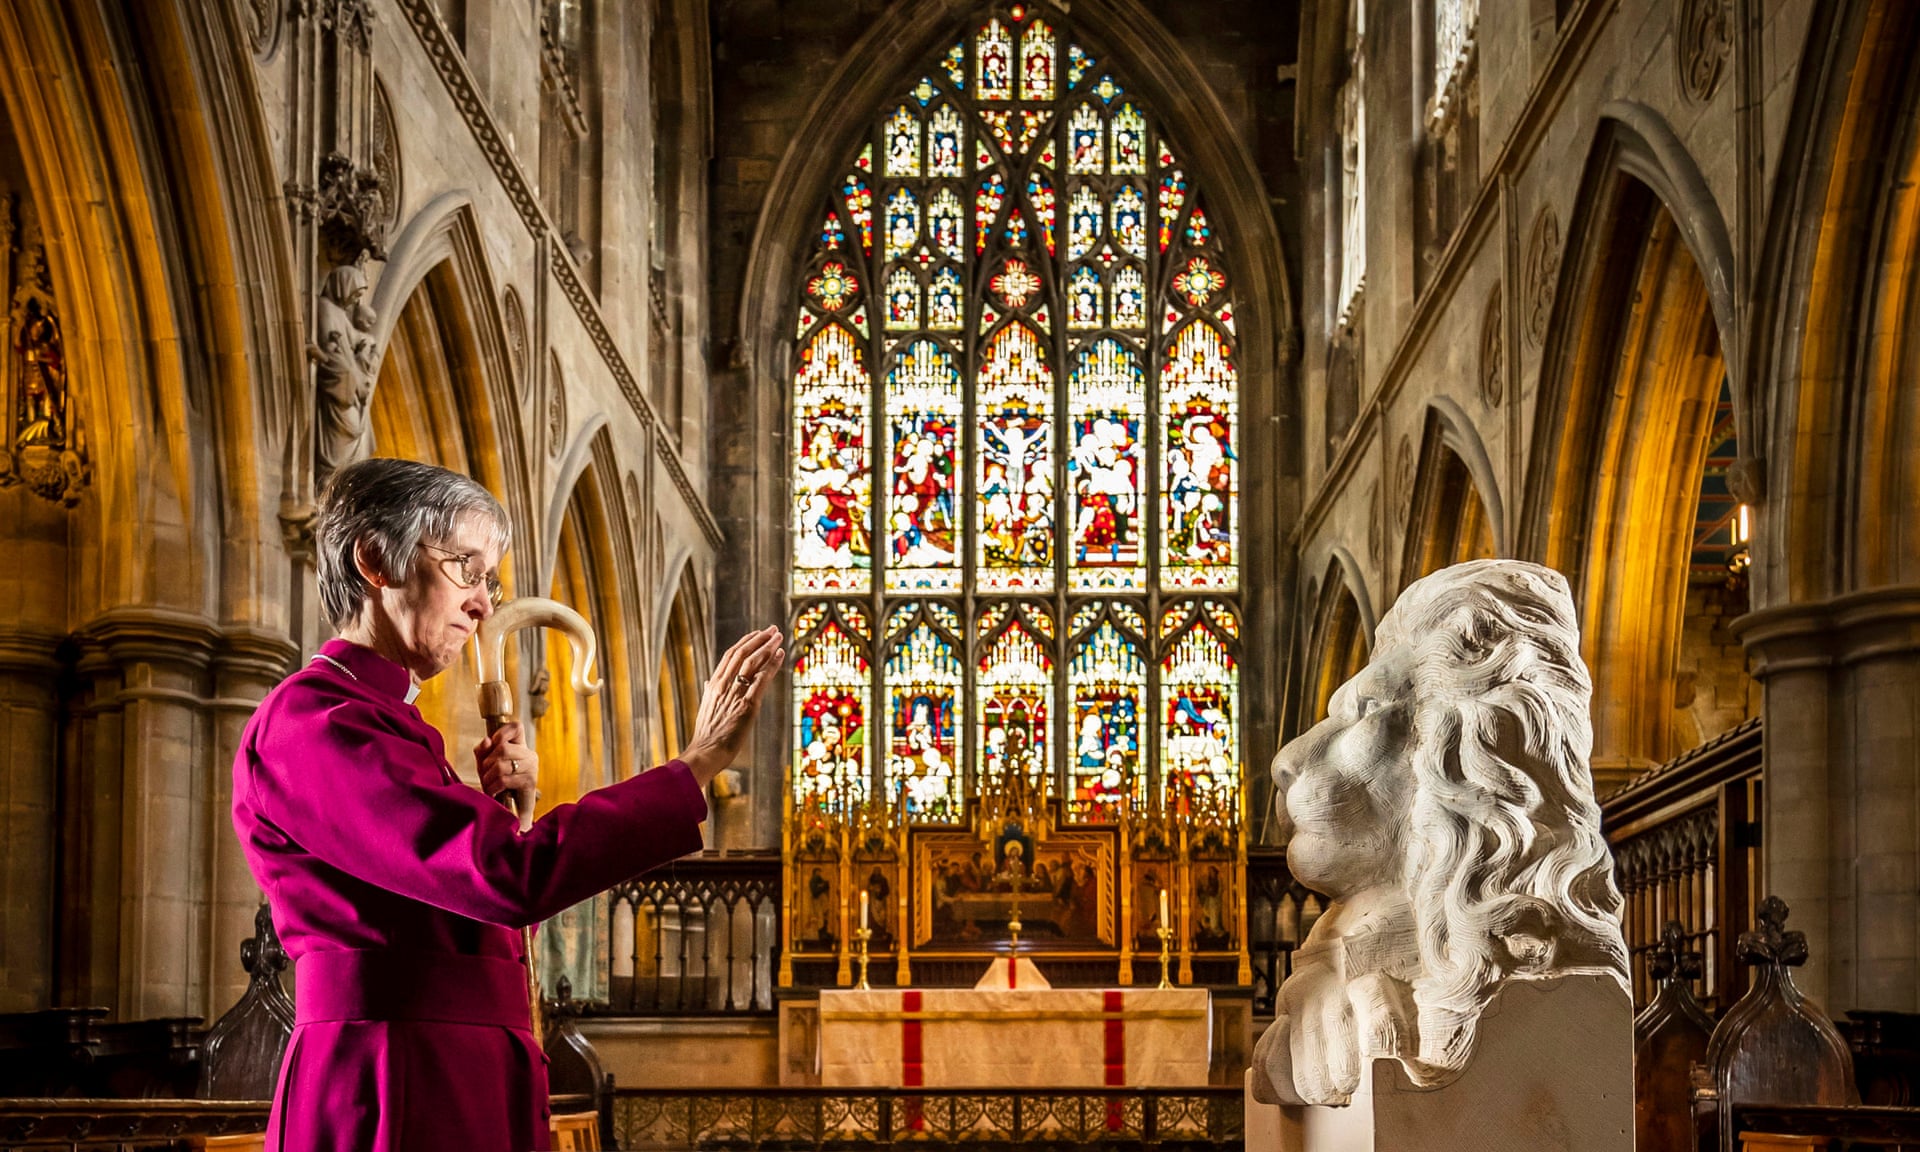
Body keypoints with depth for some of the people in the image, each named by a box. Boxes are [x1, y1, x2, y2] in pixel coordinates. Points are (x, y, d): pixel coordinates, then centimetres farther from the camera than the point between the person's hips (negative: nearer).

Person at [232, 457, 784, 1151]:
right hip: (391, 1096, -9)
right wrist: (699, 764, -18)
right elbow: (513, 877, -24)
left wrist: (492, 804, 3)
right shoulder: (310, 722, -12)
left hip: (464, 1089, 9)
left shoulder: (389, 723, 19)